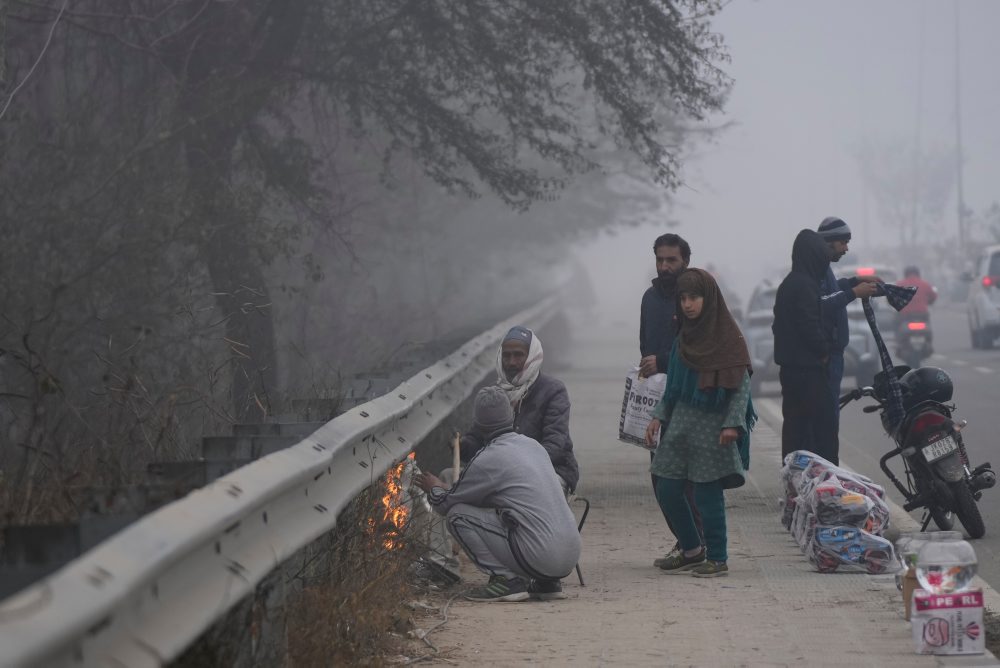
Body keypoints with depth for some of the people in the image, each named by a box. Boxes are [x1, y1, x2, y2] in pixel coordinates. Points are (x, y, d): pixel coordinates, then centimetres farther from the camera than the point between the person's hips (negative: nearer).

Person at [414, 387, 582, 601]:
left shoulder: (487, 460, -7)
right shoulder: (533, 445, 16)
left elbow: (445, 504, 7)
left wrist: (434, 489, 31)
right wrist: (447, 488, 42)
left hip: (541, 557, -7)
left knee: (458, 515, 0)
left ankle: (505, 579, -4)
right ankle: (546, 583, 18)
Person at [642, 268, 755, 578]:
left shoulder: (729, 338, -7)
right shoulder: (684, 337, 12)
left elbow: (742, 384, -10)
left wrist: (733, 424, -18)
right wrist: (658, 416, 8)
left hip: (713, 427, -7)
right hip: (681, 423, 7)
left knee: (708, 493, -6)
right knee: (667, 490, 6)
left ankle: (718, 559, 5)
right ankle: (692, 550, 22)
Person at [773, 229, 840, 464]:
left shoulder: (788, 284, 15)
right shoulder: (805, 285, -16)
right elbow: (810, 326, -21)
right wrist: (825, 350, -6)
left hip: (790, 367, 10)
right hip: (809, 369, -10)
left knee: (795, 424, 11)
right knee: (823, 424, -8)